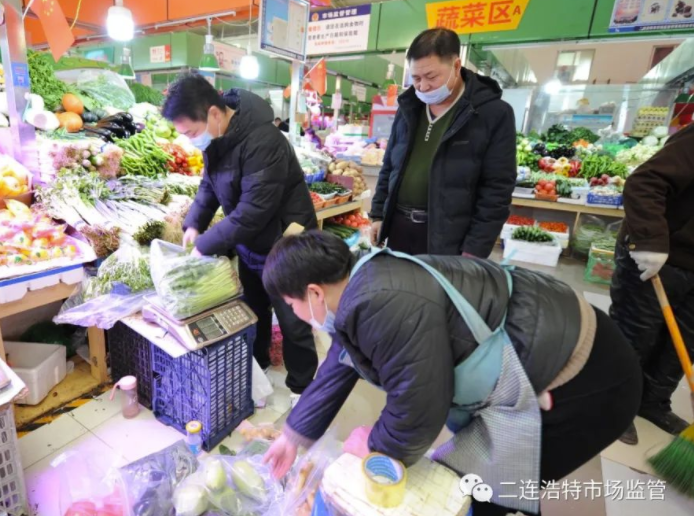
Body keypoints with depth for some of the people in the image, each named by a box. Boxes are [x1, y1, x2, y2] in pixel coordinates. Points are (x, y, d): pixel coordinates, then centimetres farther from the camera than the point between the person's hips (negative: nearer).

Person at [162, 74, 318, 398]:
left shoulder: (262, 141, -30)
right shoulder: (216, 137, -2)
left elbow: (253, 211, -31)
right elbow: (210, 184, 11)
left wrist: (205, 244, -22)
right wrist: (194, 224, -2)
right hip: (249, 243, 8)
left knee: (293, 322, 6)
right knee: (254, 311, 22)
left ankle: (302, 388, 27)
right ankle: (256, 369, 45)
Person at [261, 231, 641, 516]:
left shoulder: (386, 306, -32)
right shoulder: (359, 295, 2)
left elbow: (418, 410, -24)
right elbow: (335, 373, 15)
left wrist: (374, 446, -2)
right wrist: (292, 437, 26)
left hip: (586, 380, -8)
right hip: (548, 358, 9)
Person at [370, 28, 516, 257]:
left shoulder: (495, 114, -7)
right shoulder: (409, 108, 8)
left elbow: (496, 191, -10)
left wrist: (474, 252, -14)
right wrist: (378, 215, 10)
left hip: (448, 241, -4)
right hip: (399, 228, 5)